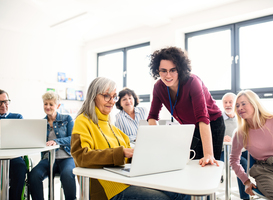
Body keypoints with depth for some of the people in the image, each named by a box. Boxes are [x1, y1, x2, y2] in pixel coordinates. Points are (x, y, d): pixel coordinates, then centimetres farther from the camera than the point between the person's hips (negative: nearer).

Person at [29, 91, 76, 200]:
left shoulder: (67, 119, 7)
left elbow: (72, 138, -5)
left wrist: (56, 141, -22)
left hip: (66, 158, -2)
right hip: (48, 158, 3)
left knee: (67, 174, -35)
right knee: (34, 175, -28)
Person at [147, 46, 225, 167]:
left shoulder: (192, 82, -30)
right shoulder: (159, 87, -14)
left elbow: (203, 118, -39)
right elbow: (152, 116, -7)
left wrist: (208, 155, -47)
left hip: (212, 125, -4)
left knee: (207, 165, -6)